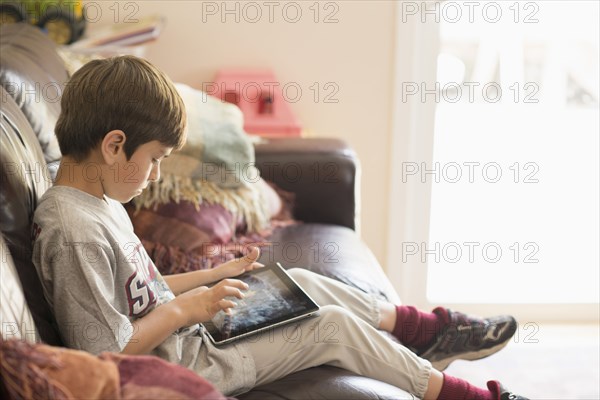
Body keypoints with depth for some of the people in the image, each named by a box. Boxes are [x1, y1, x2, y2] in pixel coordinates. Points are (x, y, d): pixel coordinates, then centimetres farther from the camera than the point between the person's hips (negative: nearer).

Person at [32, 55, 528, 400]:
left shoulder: (98, 201, 2)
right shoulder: (75, 234, -29)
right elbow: (105, 354, -29)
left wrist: (215, 275, 9)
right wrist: (183, 309, -22)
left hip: (181, 327, 10)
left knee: (299, 281, 13)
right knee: (331, 325, -5)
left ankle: (428, 328, 28)